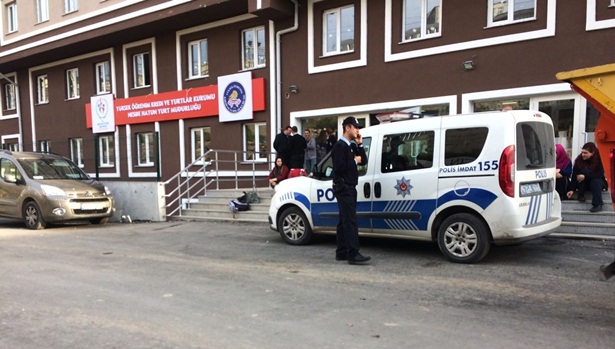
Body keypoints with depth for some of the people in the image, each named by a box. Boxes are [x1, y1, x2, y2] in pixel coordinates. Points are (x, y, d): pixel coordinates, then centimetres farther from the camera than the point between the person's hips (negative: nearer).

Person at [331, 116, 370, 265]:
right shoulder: (339, 146, -11)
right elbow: (339, 167, -22)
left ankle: (341, 252, 15)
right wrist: (354, 161, -11)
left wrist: (360, 144, 4)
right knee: (350, 221, -14)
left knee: (344, 221, 10)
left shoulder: (352, 146, 18)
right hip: (343, 188, -10)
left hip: (350, 188, 10)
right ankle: (353, 254, -16)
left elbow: (364, 161, 13)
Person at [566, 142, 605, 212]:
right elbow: (574, 175, -17)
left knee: (595, 181, -34)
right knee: (584, 171, -26)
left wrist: (585, 176, -36)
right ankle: (580, 195, -18)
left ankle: (598, 204, -39)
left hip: (597, 182, -1)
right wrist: (572, 189, -24)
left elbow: (600, 174, -26)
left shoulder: (599, 160, -16)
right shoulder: (579, 160, -12)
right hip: (583, 185, 1)